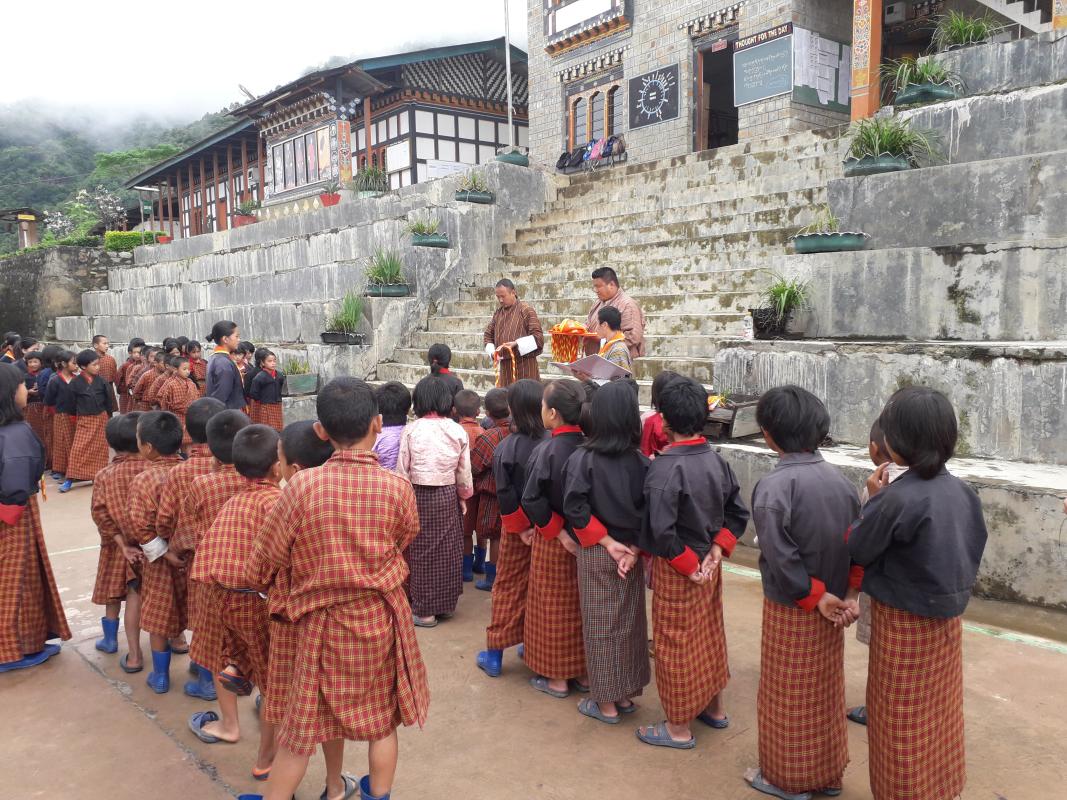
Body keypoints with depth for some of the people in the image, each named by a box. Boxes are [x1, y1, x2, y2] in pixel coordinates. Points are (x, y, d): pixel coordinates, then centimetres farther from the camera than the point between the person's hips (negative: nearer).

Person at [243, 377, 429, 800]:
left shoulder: (303, 485, -18)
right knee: (383, 718, 20)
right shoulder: (398, 487, -15)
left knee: (303, 727, 15)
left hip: (322, 623, -1)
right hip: (382, 618, 1)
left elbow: (263, 563, -9)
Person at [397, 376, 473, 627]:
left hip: (418, 496, -2)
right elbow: (464, 472, 1)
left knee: (421, 551, 8)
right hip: (448, 496, 2)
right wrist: (463, 496, 16)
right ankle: (445, 604, 26)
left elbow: (402, 470, -8)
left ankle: (424, 610, 14)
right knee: (447, 550, 15)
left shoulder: (411, 430, -10)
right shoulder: (458, 431, -4)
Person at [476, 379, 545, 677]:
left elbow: (506, 495, -20)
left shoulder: (507, 447, -17)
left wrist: (520, 528, -10)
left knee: (509, 587, 10)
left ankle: (495, 653, 18)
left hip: (519, 529, -2)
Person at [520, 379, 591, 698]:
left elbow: (532, 499, -24)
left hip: (554, 540, -4)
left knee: (554, 605, 11)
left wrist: (557, 530, -14)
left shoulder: (547, 450, -20)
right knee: (581, 605, 17)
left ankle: (557, 677, 23)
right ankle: (583, 671, 30)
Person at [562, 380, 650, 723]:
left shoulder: (582, 458, -13)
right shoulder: (641, 461, -7)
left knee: (601, 625, 9)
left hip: (596, 553, -3)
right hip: (631, 552, 3)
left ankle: (606, 703, 20)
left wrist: (606, 542, -12)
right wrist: (635, 548, -9)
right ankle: (626, 695, 29)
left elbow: (575, 508, -20)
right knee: (630, 622, 17)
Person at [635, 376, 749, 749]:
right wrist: (717, 549, -1)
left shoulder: (665, 467, -24)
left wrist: (688, 566, -17)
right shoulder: (717, 461, -3)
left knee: (676, 644, 8)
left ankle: (680, 728, 22)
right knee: (710, 635, 22)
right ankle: (714, 707, 41)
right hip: (709, 565, 7)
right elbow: (738, 513, 4)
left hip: (676, 570, -7)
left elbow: (661, 530, -29)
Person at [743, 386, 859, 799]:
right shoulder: (839, 478, -4)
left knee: (788, 695, 12)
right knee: (825, 691, 21)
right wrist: (838, 592, -1)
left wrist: (812, 596, -14)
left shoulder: (774, 485, -24)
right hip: (831, 601, 6)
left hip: (792, 608, -6)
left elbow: (779, 556, -26)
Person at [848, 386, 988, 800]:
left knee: (903, 721, 11)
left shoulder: (898, 498, -27)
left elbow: (859, 549, -14)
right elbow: (968, 549, 9)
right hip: (947, 618, 7)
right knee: (936, 714, 23)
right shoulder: (961, 491, -5)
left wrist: (875, 499, -6)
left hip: (904, 623, -7)